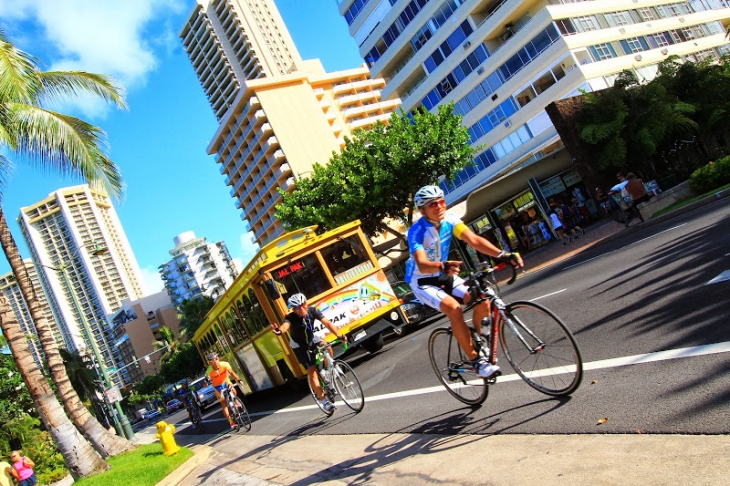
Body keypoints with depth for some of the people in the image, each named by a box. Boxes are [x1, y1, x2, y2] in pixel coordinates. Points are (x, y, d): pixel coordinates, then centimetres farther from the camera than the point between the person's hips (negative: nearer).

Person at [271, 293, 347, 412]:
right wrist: (279, 331, -78)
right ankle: (324, 401, -3)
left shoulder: (312, 310, -24)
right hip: (300, 346, -3)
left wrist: (339, 335, -45)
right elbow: (285, 325, -54)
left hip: (312, 339, 3)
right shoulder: (291, 318, -32)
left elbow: (327, 323, -31)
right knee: (312, 371, -12)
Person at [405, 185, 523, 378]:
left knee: (482, 302, -12)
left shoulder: (450, 220, -12)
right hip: (422, 281, -5)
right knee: (454, 308, -30)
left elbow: (474, 240, -23)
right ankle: (476, 361, -18)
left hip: (444, 276, 6)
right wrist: (443, 266, -61)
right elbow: (422, 265, -40)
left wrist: (502, 254, -37)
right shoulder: (417, 231, -26)